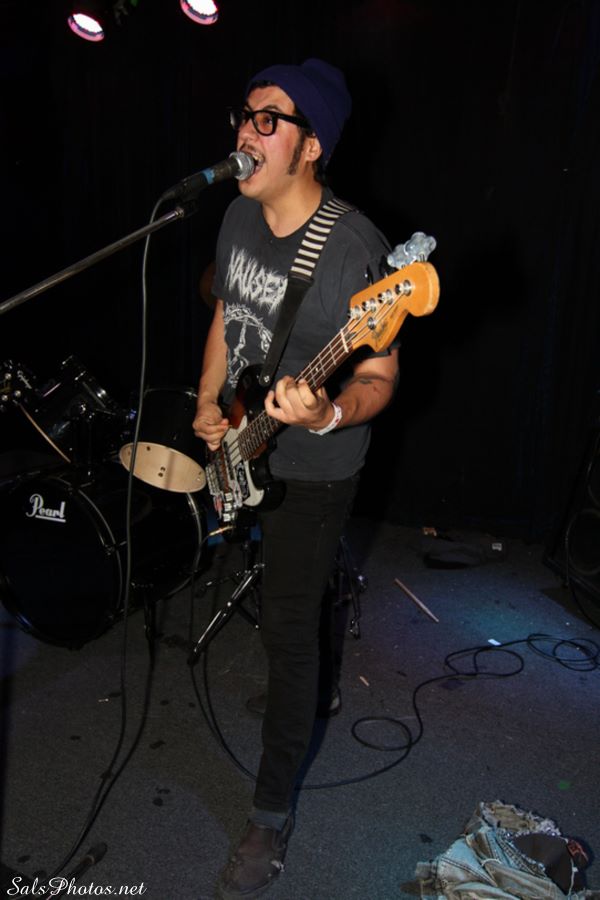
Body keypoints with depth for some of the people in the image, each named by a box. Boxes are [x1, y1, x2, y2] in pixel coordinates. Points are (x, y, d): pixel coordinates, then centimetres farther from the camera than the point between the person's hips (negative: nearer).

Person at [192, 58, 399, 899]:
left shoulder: (357, 248, -22)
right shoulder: (238, 216, 0)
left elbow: (380, 377, -17)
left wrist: (328, 413, -37)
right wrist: (209, 403, 2)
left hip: (312, 470, -7)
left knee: (288, 629, 1)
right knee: (275, 600, 24)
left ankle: (272, 816, 19)